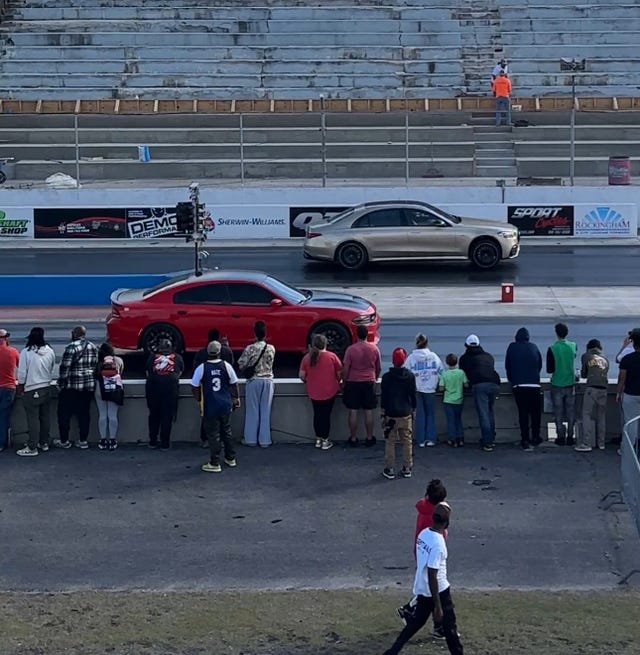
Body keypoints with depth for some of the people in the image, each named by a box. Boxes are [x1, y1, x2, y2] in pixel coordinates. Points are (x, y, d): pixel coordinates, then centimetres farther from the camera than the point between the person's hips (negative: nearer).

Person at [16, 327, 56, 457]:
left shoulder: (26, 352, -15)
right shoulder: (50, 351, -1)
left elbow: (22, 373, -12)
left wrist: (20, 387, 1)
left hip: (32, 391, -5)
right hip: (47, 388, 5)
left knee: (33, 419, -3)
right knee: (45, 417, 13)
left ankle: (32, 448, -1)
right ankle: (44, 443, 22)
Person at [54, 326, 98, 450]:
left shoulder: (72, 348, -14)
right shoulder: (93, 348, 7)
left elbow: (65, 368, -15)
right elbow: (96, 366, 12)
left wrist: (61, 384, -6)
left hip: (71, 387, -6)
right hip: (89, 386, 6)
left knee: (65, 414, 6)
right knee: (84, 413, 11)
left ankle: (64, 441, 9)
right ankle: (83, 441, 13)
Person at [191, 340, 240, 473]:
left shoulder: (201, 368, -11)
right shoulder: (226, 366, -6)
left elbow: (195, 387, -4)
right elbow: (234, 385, 4)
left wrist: (199, 400, 12)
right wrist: (236, 398, 19)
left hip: (210, 406, -3)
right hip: (226, 405, 3)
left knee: (213, 434, 3)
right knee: (226, 431, 19)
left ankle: (214, 464, 6)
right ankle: (230, 458, 29)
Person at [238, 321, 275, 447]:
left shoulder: (250, 348, -11)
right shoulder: (271, 348, -4)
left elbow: (241, 365, -7)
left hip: (253, 381, -1)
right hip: (267, 380, 1)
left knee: (252, 411, 7)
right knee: (265, 411, 5)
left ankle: (251, 439, 10)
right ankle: (264, 440, 7)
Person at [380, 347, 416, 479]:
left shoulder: (387, 377, -7)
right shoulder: (410, 376, -2)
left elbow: (383, 397, -4)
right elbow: (413, 395, 2)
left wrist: (383, 414, 2)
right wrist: (413, 410, 13)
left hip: (391, 414, -2)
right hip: (406, 414, 2)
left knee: (390, 442, 5)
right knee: (407, 441, 10)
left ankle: (390, 470, 6)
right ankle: (407, 469, 13)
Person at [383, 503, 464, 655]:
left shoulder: (423, 534, -1)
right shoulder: (438, 544, -27)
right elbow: (432, 576, -27)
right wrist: (437, 607, -23)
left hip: (421, 589, 8)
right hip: (438, 591, -8)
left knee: (416, 622, 19)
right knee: (449, 625, 10)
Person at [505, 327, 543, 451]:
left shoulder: (512, 347, 5)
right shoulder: (534, 347, 8)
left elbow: (507, 366, 11)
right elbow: (540, 365, 16)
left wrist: (511, 380, 25)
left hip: (519, 385, -1)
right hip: (534, 385, 1)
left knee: (523, 412, 1)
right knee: (535, 412, 14)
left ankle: (525, 441, -3)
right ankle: (535, 438, 17)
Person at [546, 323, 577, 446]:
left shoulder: (552, 349, -14)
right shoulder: (573, 346, -5)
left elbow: (549, 370, -10)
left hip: (557, 385, -2)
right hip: (570, 384, 2)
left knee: (558, 413, 6)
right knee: (571, 412, 9)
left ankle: (561, 437, 7)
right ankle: (570, 437, 10)